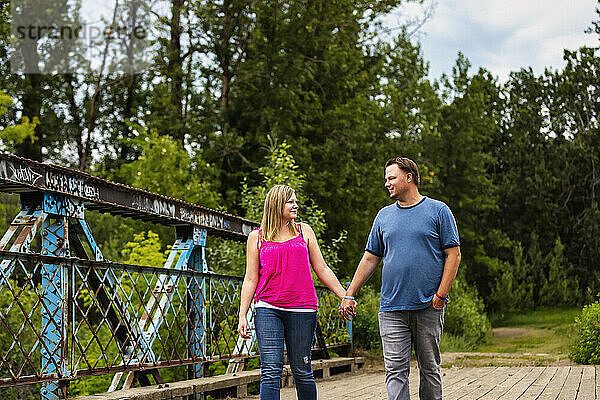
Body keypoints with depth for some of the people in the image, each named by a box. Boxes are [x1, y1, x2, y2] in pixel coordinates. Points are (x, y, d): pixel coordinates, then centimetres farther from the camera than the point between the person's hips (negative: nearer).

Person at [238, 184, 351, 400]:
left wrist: (345, 297, 9)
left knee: (302, 371, 5)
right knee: (271, 371, -9)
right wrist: (242, 316, 2)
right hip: (267, 309, -1)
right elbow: (250, 279, 9)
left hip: (302, 309, 1)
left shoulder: (304, 231, 14)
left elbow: (322, 269, 15)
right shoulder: (257, 237, 10)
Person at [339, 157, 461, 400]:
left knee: (430, 369, 7)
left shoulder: (438, 211, 2)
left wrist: (441, 294, -10)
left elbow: (453, 254, -1)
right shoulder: (384, 216, 14)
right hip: (392, 309, 3)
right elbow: (370, 259, 16)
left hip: (428, 307, -3)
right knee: (395, 369, -5)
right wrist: (349, 295, 10)